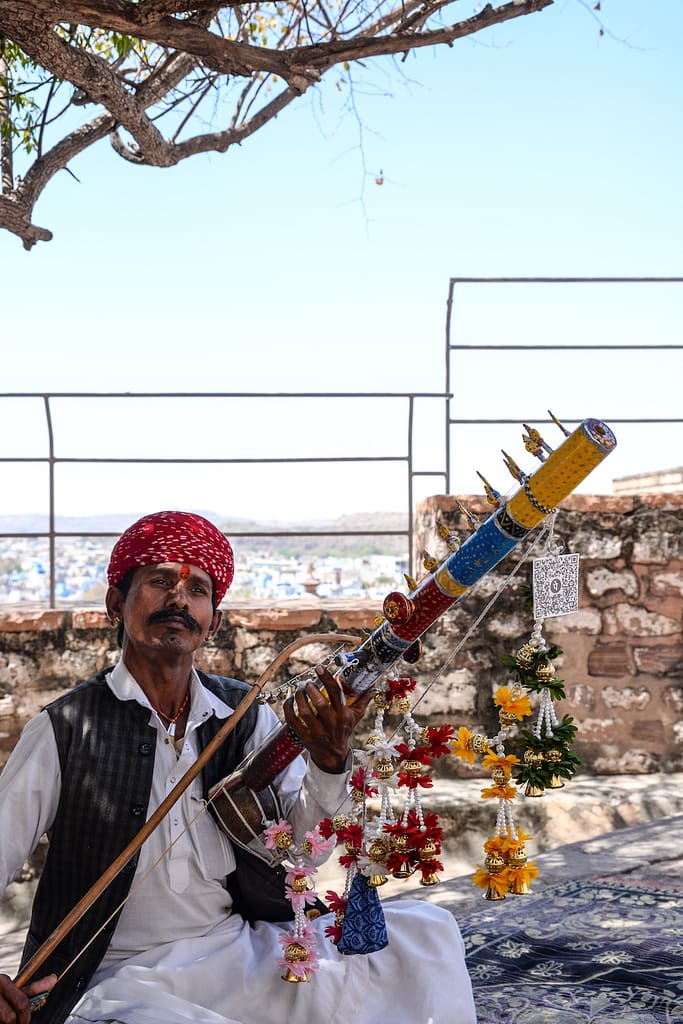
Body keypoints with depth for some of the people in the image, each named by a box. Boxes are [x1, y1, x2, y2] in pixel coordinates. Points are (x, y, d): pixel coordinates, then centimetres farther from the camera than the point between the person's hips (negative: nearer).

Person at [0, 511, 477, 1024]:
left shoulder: (245, 715, 3)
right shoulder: (64, 730, -7)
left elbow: (300, 829, -6)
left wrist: (330, 758, -27)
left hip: (244, 951, 4)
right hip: (124, 977, -4)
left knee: (425, 930, -5)